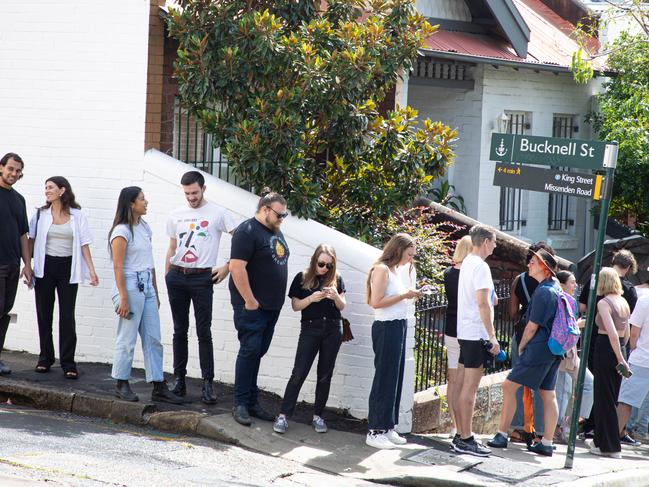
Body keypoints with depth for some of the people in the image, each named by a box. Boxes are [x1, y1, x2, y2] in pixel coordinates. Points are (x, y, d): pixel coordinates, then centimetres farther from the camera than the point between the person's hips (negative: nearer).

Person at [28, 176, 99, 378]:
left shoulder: (77, 215, 2)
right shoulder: (41, 214, 5)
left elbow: (84, 244, 2)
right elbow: (31, 240, 8)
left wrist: (91, 270, -5)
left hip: (68, 268, -2)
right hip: (45, 267, 2)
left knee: (67, 316, -4)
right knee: (44, 314, 5)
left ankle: (68, 364, -2)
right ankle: (45, 358, 15)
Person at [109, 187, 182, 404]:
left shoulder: (145, 228, 13)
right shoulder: (122, 231, -10)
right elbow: (118, 267, -13)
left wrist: (155, 292, 18)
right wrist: (123, 298, -17)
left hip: (146, 287, 8)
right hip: (130, 286, -8)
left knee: (153, 339, 6)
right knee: (127, 339, -1)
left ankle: (159, 387, 9)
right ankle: (121, 384, 11)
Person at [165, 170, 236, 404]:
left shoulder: (218, 213, -2)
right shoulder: (176, 215, 11)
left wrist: (227, 267, -9)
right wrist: (166, 276, 12)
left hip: (202, 278, -4)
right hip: (177, 277, 4)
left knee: (203, 332, -6)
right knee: (180, 330, 8)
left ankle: (208, 383, -6)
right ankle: (179, 379, 14)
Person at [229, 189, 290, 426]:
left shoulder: (276, 232, 16)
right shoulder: (247, 231, -12)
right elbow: (237, 267, -19)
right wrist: (250, 300, -19)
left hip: (271, 306, 8)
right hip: (252, 306, -8)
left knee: (257, 352, 10)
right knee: (250, 351, -7)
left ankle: (252, 401, 15)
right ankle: (240, 404, -3)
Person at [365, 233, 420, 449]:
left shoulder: (394, 270, 15)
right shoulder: (382, 269, -12)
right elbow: (376, 302, -18)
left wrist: (410, 294, 4)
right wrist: (404, 295, -16)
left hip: (399, 327, 9)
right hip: (387, 328, -9)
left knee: (395, 379, 11)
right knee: (384, 379, -5)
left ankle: (387, 427, 17)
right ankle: (375, 432, 0)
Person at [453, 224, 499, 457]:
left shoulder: (467, 263, 15)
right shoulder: (480, 266, -15)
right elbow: (483, 304, -20)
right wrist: (492, 336, -18)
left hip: (464, 332, 10)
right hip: (477, 334, -10)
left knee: (462, 385, 11)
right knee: (470, 387, -8)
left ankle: (461, 435, 15)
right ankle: (465, 439, -7)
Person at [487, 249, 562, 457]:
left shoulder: (542, 292, -16)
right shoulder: (556, 289, 13)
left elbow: (532, 326, -14)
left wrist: (521, 347, 0)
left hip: (539, 348, -10)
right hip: (554, 349, 10)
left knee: (509, 386, -4)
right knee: (548, 394, 8)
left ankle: (502, 435, -2)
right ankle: (547, 443, 9)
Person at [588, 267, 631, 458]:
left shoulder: (603, 303, -13)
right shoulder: (623, 302, 10)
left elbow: (612, 333, -21)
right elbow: (626, 333, 13)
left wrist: (620, 358, -18)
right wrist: (621, 352, 18)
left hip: (605, 348, -7)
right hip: (619, 351, 7)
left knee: (604, 399, 0)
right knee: (611, 398, 15)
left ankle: (608, 446, 2)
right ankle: (602, 441, 22)